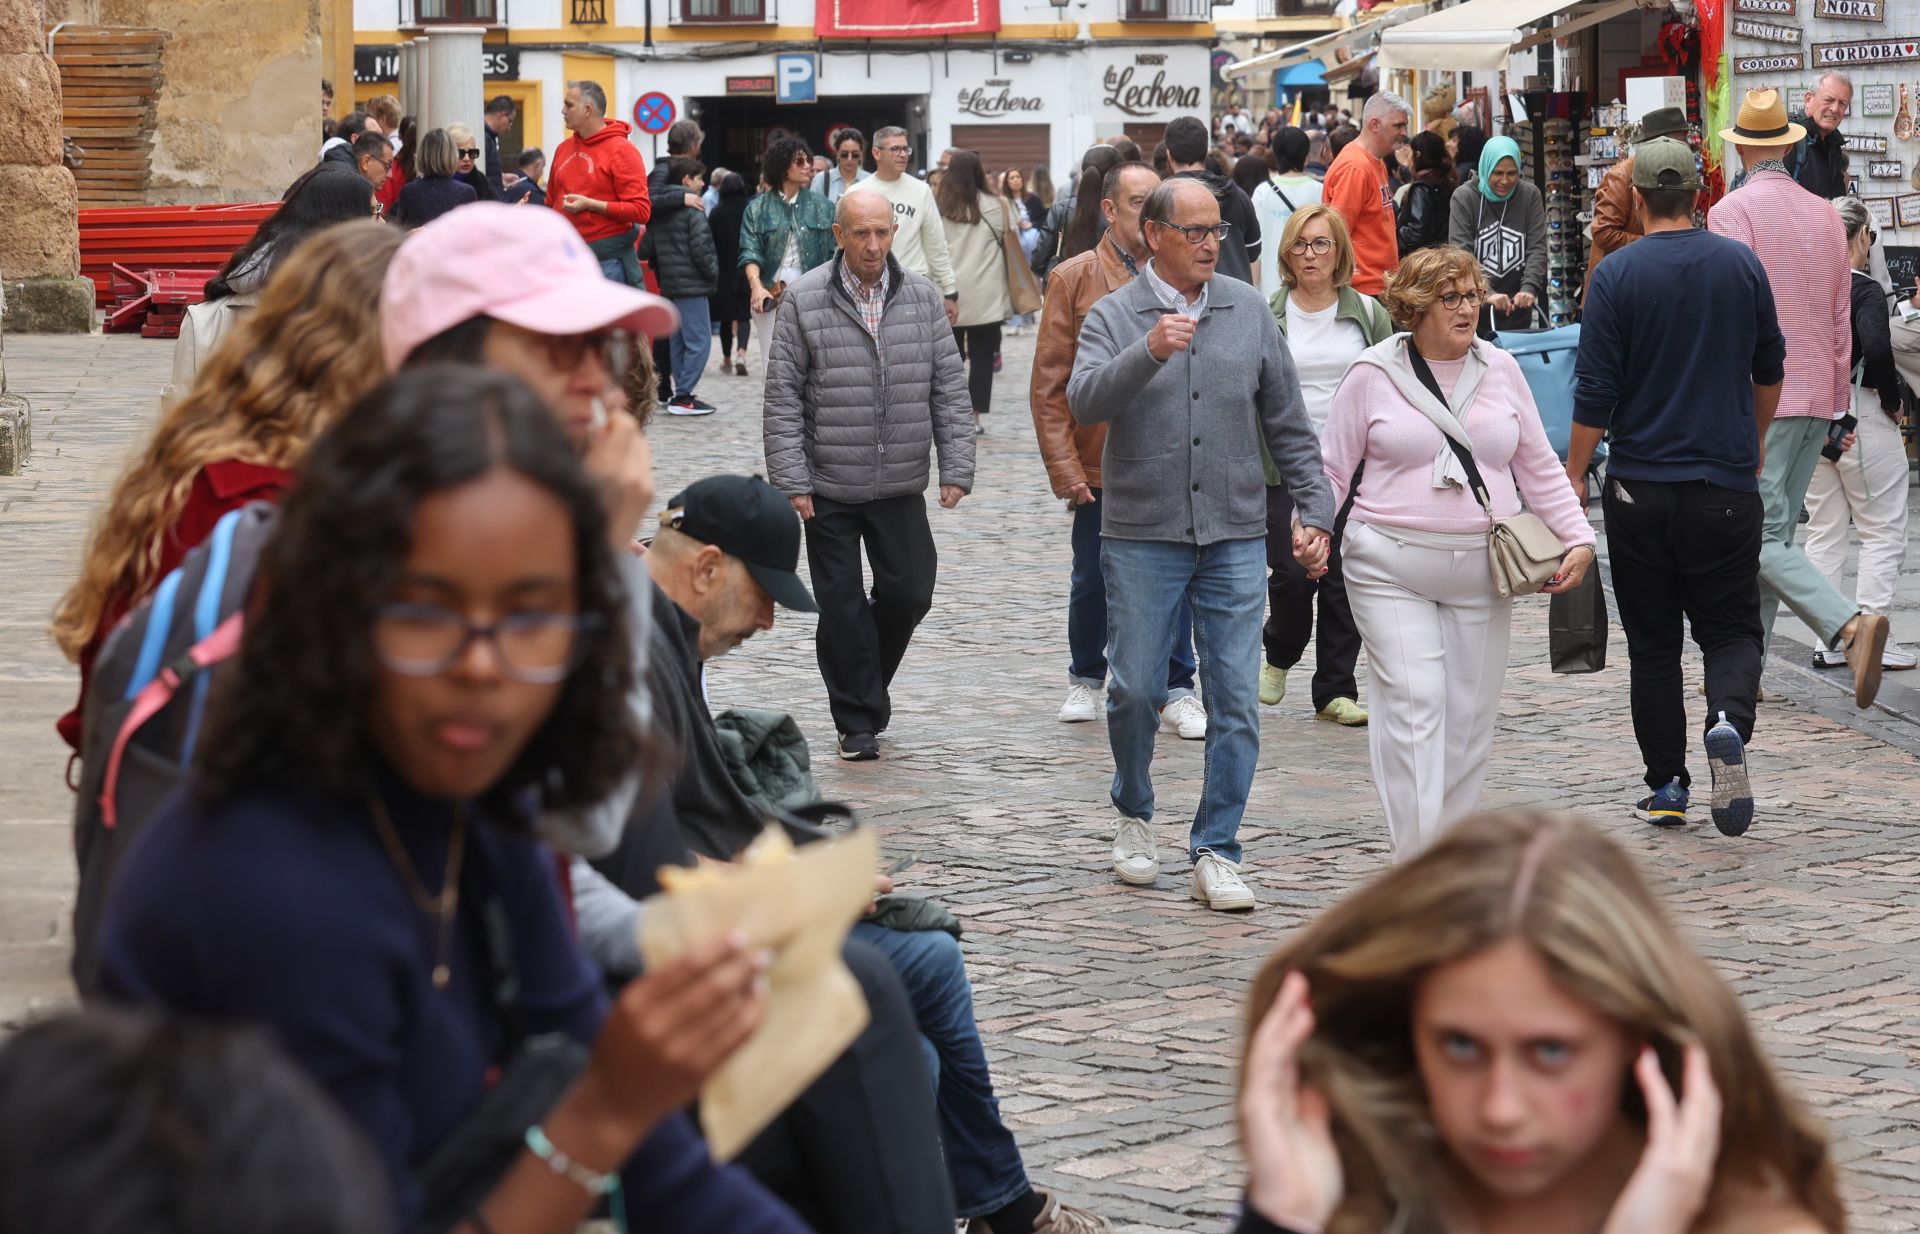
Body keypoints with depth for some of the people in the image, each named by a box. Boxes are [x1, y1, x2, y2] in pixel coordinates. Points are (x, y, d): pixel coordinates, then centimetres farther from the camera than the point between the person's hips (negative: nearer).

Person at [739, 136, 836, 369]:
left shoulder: (821, 206, 9)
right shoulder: (758, 209, 6)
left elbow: (834, 254, 10)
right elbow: (750, 253, -2)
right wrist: (756, 286, -18)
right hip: (770, 297, 0)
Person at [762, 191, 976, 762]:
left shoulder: (923, 296, 2)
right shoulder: (804, 300, -6)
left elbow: (949, 387, 5)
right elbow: (782, 397, -5)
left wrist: (956, 467, -1)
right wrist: (792, 480, -10)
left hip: (901, 485, 2)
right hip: (829, 487, -2)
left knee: (909, 591, 3)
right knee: (842, 607, 2)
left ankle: (870, 685, 29)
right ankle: (858, 721, 13)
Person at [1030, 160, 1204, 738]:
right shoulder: (1074, 278, -1)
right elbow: (1049, 383, -2)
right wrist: (1064, 467, -8)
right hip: (1100, 465, -1)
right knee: (1092, 580, 11)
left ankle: (1177, 690, 12)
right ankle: (1085, 680, 31)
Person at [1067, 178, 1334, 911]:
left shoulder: (1249, 311, 7)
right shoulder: (1115, 317, 0)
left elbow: (1287, 424, 11)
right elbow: (1084, 402, -18)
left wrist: (1314, 510, 6)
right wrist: (1149, 353, -32)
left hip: (1235, 535, 2)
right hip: (1142, 534, -2)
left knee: (1236, 699, -3)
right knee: (1136, 690, 3)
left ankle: (1216, 852, 4)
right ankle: (1134, 815, 29)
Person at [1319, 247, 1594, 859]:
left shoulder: (1500, 370, 9)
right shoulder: (1373, 374, 0)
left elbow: (1539, 467, 15)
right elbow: (1333, 467, 6)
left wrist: (1577, 537, 6)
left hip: (1481, 571, 4)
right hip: (1391, 568, -4)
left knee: (1469, 713, 5)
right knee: (1413, 702, -14)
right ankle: (1416, 860, -15)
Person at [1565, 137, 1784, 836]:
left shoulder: (1618, 274, -8)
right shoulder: (1742, 265, 1)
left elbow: (1595, 392, -9)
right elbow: (1770, 369, 14)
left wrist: (1575, 474, 3)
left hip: (1640, 485, -1)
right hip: (1726, 484, 1)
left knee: (1653, 642, 9)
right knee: (1731, 628, 8)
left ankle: (1667, 787, 11)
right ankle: (1729, 723, -22)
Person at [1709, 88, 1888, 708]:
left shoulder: (1733, 211, -7)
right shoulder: (1825, 215, 14)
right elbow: (1841, 321, 17)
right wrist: (1837, 406, 23)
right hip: (1815, 398, 7)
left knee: (1762, 538, -11)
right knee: (1774, 535, 12)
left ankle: (1850, 627, -29)